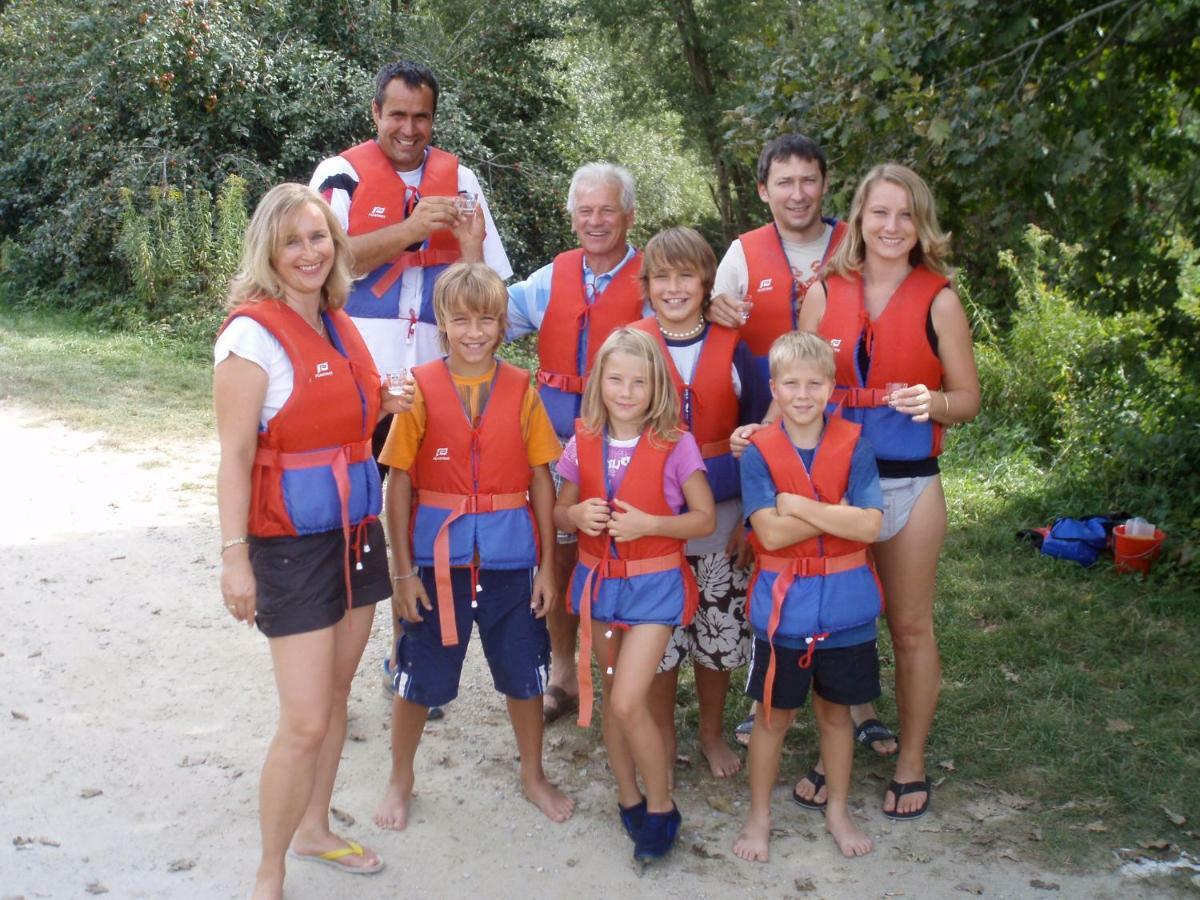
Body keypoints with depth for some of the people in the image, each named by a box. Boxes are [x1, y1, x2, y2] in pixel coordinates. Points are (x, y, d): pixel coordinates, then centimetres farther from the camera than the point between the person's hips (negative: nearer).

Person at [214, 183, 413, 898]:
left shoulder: (339, 325, 8)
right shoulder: (253, 332, -14)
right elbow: (235, 456, -15)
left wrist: (383, 406, 2)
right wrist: (235, 556, -19)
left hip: (356, 531, 8)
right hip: (292, 543, -7)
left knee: (336, 695, 17)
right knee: (306, 722, -7)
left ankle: (314, 830, 35)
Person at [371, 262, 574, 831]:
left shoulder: (521, 389, -1)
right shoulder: (420, 389, -6)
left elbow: (541, 480, 2)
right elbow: (399, 484, -4)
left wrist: (548, 565, 0)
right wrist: (404, 570, -6)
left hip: (509, 557, 2)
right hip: (438, 556, -1)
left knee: (524, 672, 13)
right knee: (420, 676, 11)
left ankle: (533, 775, 35)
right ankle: (400, 780, 34)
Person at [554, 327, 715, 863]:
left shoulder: (675, 445, -10)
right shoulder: (583, 444, 0)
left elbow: (705, 518, -7)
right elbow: (559, 513, 9)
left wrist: (649, 525, -22)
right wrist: (577, 515, -14)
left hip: (653, 582, -4)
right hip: (597, 578, 4)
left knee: (628, 702, -11)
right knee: (613, 696, 13)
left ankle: (660, 808, 9)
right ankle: (628, 798, 31)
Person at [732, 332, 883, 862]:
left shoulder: (853, 445, -5)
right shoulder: (759, 452, -8)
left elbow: (870, 525, -16)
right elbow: (770, 533, -18)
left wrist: (797, 505, -19)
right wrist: (840, 512, -17)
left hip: (845, 608, 1)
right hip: (782, 609, -1)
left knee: (835, 711, 17)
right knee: (773, 714, 12)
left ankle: (837, 810, 36)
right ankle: (759, 815, 29)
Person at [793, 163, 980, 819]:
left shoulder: (938, 300, -2)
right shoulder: (824, 294, 3)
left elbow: (968, 397, 1)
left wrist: (933, 403, -20)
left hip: (909, 483, -2)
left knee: (910, 627, 9)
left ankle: (910, 765, 24)